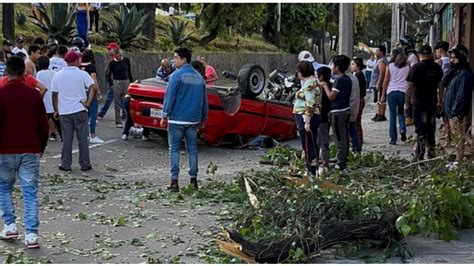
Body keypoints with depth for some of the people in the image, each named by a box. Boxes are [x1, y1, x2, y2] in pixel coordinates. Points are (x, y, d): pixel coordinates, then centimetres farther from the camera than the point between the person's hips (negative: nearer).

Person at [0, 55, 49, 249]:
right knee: (30, 192, 3)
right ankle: (31, 234, -1)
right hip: (30, 151, 1)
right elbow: (43, 125, 4)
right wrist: (41, 147, 17)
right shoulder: (34, 95, -1)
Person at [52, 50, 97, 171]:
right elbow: (93, 88, -17)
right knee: (83, 138, 5)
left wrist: (56, 110, 13)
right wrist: (88, 103, -11)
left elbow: (54, 94, 5)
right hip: (80, 110, -2)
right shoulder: (82, 74, -4)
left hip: (64, 112, 2)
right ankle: (85, 164, 9)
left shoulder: (58, 75, 4)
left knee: (67, 139, 7)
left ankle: (65, 165, 8)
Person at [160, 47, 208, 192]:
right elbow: (204, 99, 16)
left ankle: (174, 181, -3)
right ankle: (193, 180, 11)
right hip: (193, 120, 6)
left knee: (174, 149, 1)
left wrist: (164, 116, -6)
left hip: (177, 119, -5)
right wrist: (203, 118, 22)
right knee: (192, 149, 10)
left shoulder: (177, 75, -9)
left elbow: (169, 97, -11)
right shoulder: (199, 77, 11)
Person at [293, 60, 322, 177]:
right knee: (311, 145, 14)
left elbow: (310, 104, -23)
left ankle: (312, 171, -3)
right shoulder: (312, 81, 15)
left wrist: (307, 121, -24)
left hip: (306, 118, -10)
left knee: (308, 145, -6)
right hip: (306, 118, 10)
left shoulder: (310, 83, -16)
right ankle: (311, 170, 21)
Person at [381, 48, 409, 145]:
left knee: (393, 115, 4)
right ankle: (403, 129, -9)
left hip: (391, 91, -2)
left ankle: (393, 139, 3)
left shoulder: (390, 66, -1)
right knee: (401, 113, 19)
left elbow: (386, 81, 0)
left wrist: (383, 94, 6)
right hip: (403, 91, 2)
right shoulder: (407, 66, 5)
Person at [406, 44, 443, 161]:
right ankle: (431, 154, 23)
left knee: (421, 131, -3)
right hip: (433, 103, 5)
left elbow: (410, 86, -14)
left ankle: (419, 157, -4)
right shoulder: (437, 68, 3)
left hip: (419, 103, -5)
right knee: (431, 130, 15)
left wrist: (406, 103, -8)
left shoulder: (417, 67, -12)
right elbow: (439, 85, 11)